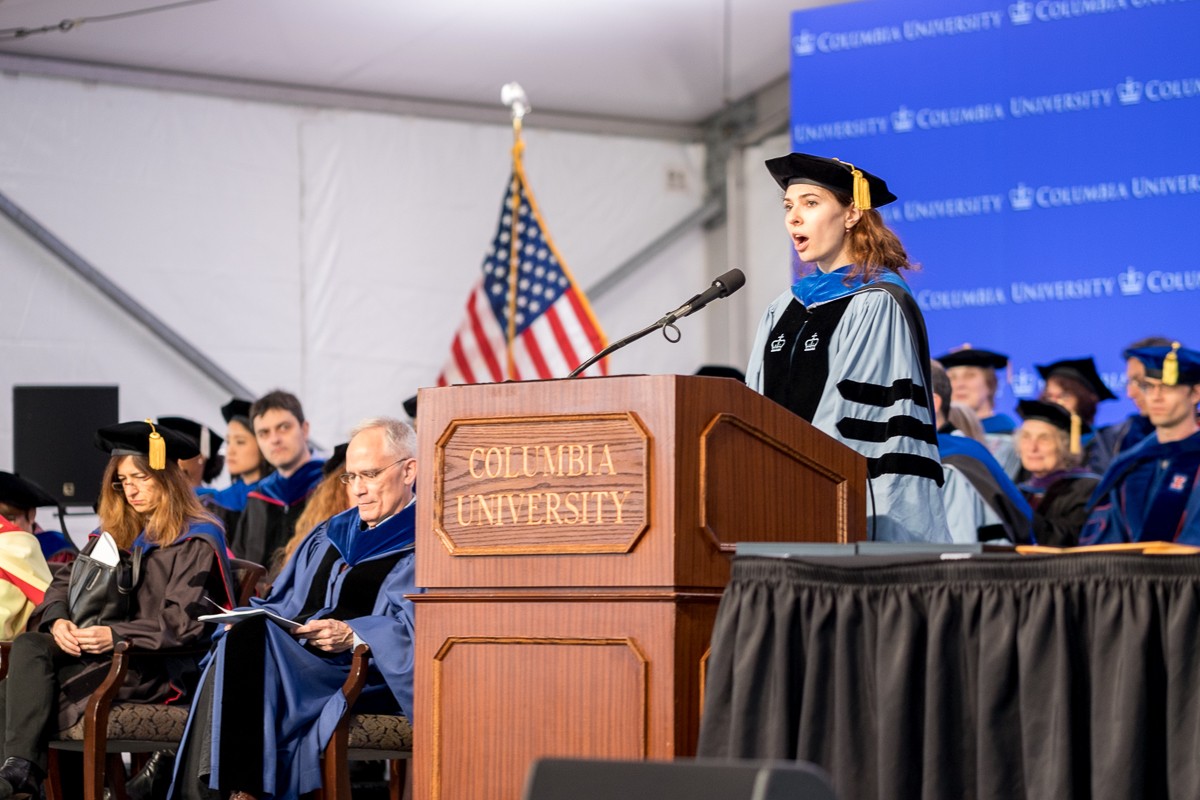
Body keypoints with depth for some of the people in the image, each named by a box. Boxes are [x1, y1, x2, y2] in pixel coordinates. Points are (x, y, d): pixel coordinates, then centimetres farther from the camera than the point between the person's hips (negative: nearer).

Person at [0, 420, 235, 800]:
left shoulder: (195, 540, -3)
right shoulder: (116, 533, 20)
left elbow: (184, 621, -13)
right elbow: (64, 583, 17)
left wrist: (117, 634, -24)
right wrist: (57, 620, -7)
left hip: (159, 666, -7)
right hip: (102, 654, 7)